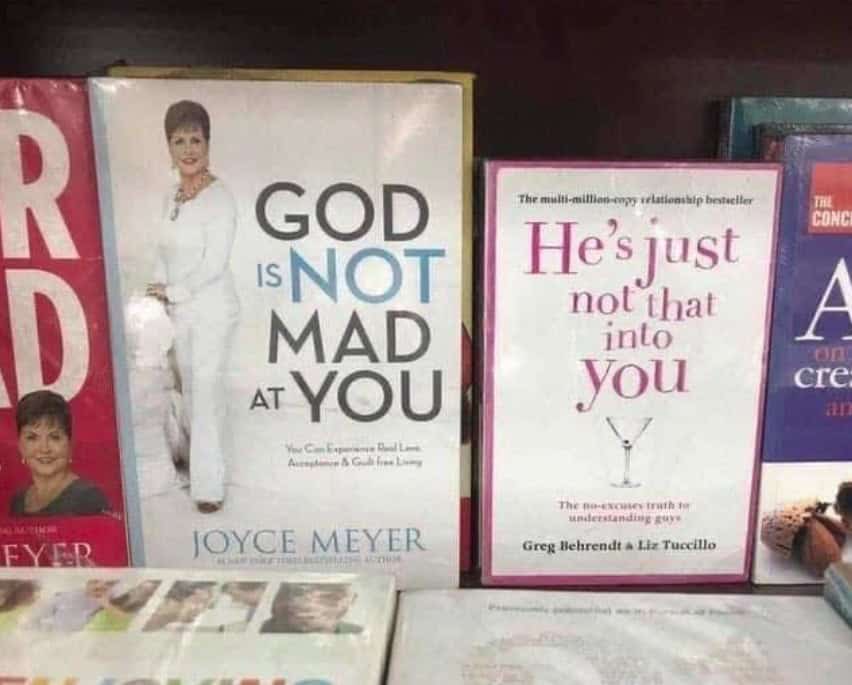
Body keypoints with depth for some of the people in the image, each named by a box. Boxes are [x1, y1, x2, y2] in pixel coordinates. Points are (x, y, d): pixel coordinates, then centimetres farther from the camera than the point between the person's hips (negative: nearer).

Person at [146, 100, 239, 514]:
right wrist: (157, 293, 1)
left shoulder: (219, 197, -14)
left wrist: (172, 292, -11)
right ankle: (197, 464, 33)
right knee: (189, 389, 16)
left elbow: (214, 264, -18)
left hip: (212, 310, -7)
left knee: (206, 394, -5)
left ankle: (209, 486, 3)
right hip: (179, 310, 7)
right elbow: (164, 251, 14)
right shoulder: (172, 197, 8)